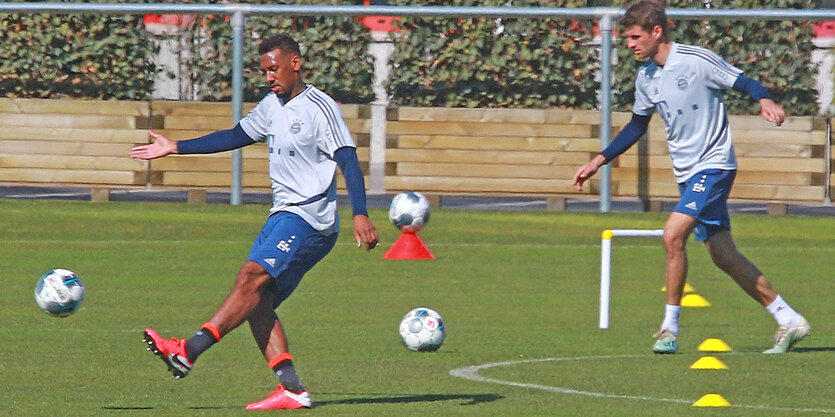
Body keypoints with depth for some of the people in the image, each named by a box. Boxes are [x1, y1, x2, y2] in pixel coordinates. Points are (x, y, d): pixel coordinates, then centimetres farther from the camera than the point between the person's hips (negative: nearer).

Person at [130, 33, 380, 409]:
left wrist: (360, 215, -29)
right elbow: (235, 137, 29)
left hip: (310, 219, -9)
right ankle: (291, 390, -6)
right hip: (283, 215, 9)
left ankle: (187, 351, -35)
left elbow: (348, 162, -17)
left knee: (252, 276, -23)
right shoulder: (272, 106, 16)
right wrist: (175, 148, 29)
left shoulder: (319, 108, -10)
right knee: (258, 302, -2)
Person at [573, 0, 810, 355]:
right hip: (687, 174, 8)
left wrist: (765, 101, -32)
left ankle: (669, 327, -12)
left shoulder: (697, 60, -13)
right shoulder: (646, 78, 9)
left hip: (714, 165, -8)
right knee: (723, 255, 6)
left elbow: (743, 83, -11)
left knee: (673, 235, -22)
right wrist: (599, 161, 17)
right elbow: (637, 126, 22)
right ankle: (789, 321, 14)